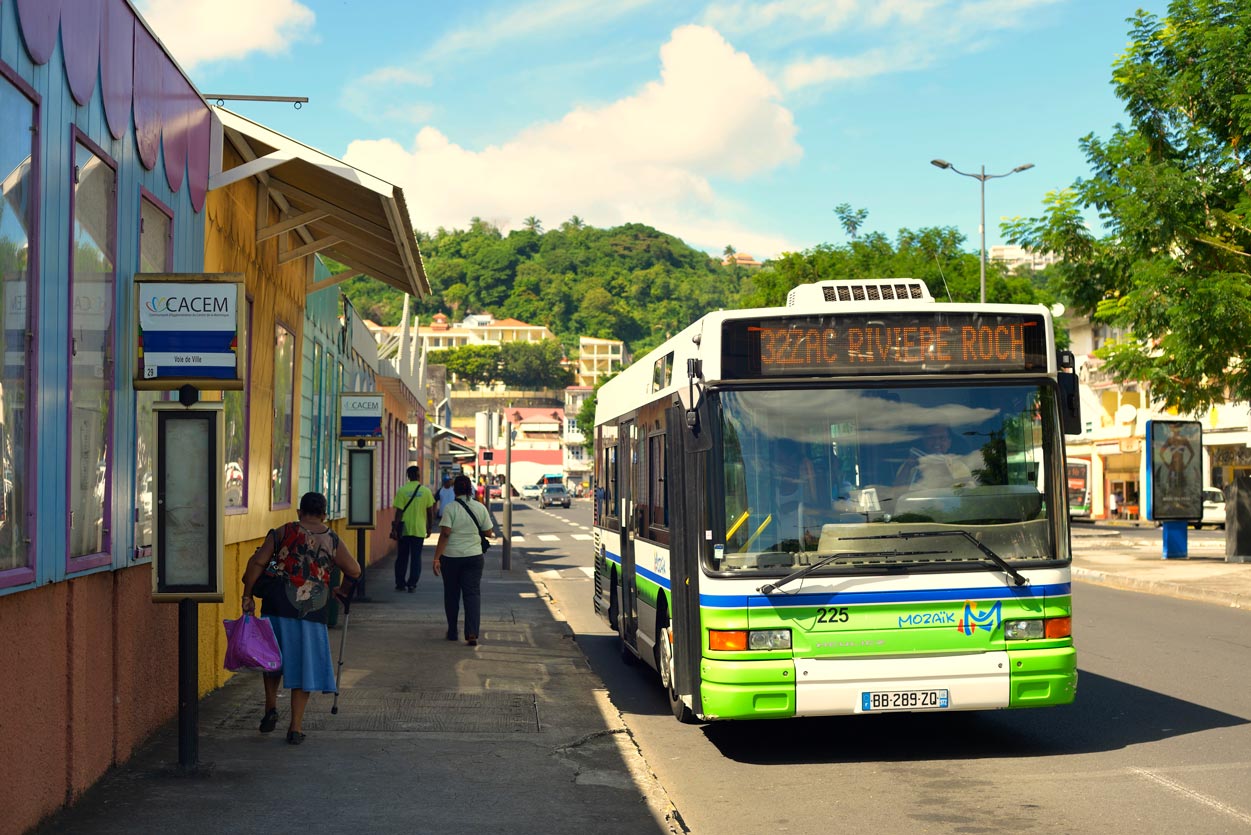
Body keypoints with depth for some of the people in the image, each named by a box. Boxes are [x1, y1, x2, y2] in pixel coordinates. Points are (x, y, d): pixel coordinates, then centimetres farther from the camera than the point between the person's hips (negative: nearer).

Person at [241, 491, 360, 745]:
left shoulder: (281, 533, 3)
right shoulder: (332, 540, 5)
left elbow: (256, 563, -5)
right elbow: (354, 571, 9)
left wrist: (247, 595, 0)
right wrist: (342, 591, 27)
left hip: (278, 605, 0)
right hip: (312, 610, 0)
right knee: (304, 664, 7)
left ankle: (271, 707, 13)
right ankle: (295, 727, 7)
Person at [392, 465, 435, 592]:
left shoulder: (402, 491, -6)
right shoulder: (426, 491, -3)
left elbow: (399, 511, -8)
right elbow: (430, 512, 1)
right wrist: (429, 527, 14)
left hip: (404, 530, 0)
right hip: (419, 530, 0)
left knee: (402, 558, 11)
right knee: (416, 558, 6)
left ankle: (400, 584, 15)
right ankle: (412, 584, 2)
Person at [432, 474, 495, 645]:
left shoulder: (450, 508, -9)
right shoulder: (480, 508, 0)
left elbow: (445, 534, -15)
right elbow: (488, 532, 5)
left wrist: (436, 558, -14)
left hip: (451, 556, -1)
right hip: (474, 556, 2)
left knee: (451, 594, 13)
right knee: (473, 593, 0)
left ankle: (452, 632, 22)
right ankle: (472, 633, -14)